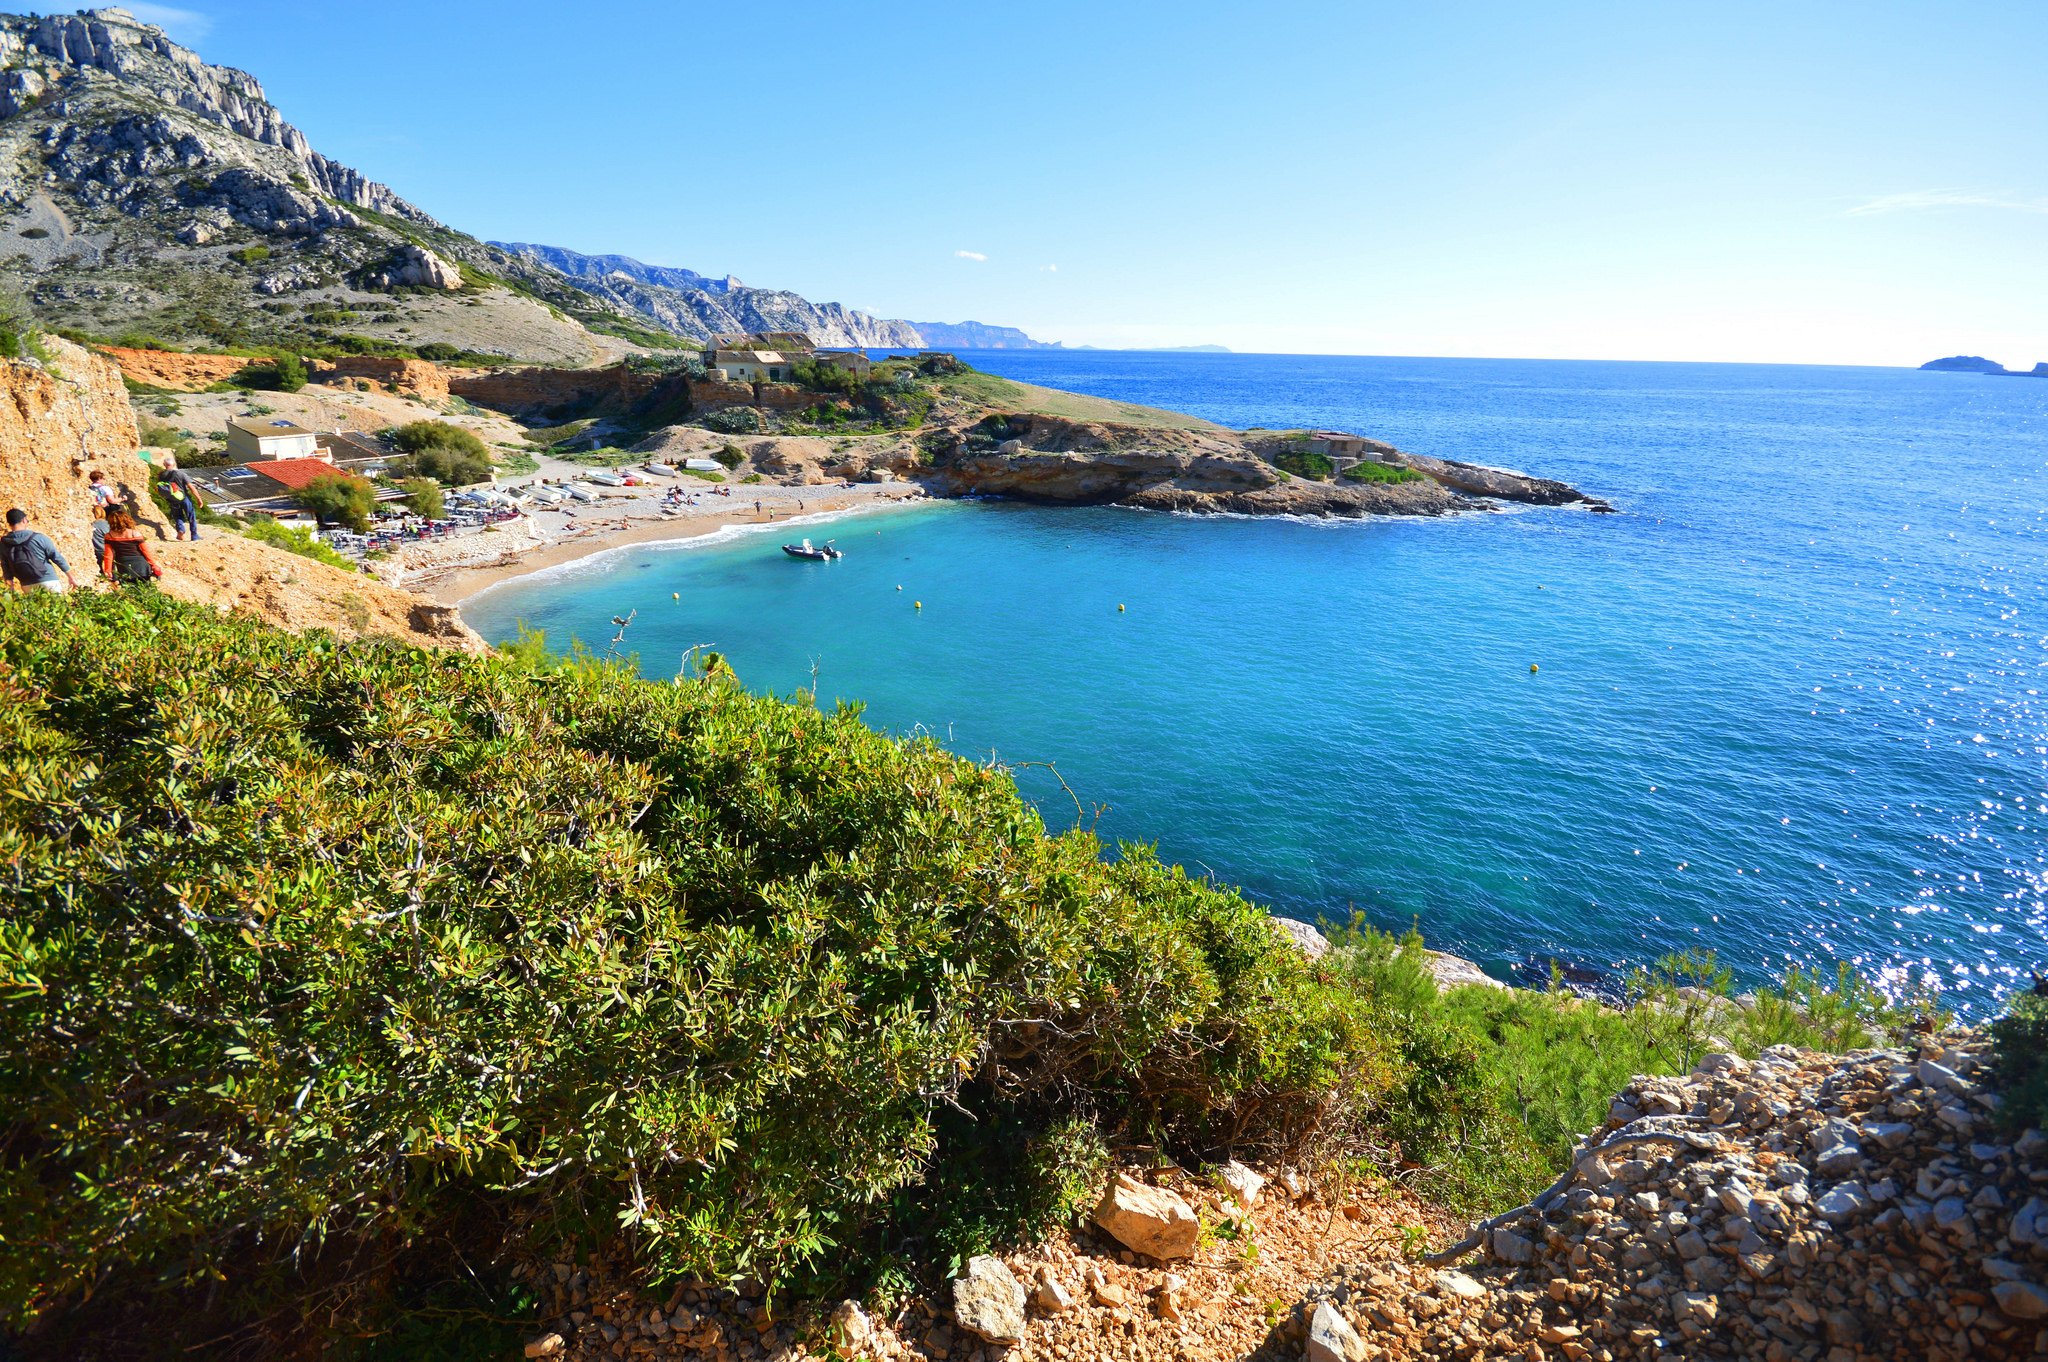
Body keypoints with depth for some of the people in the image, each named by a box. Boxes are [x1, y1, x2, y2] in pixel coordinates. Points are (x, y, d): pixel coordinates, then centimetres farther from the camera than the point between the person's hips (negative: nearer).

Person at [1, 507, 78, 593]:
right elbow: (57, 557, -4)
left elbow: (6, 568, 8)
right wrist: (71, 577, 4)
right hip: (48, 581, -3)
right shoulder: (38, 538, -9)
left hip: (27, 586, 3)